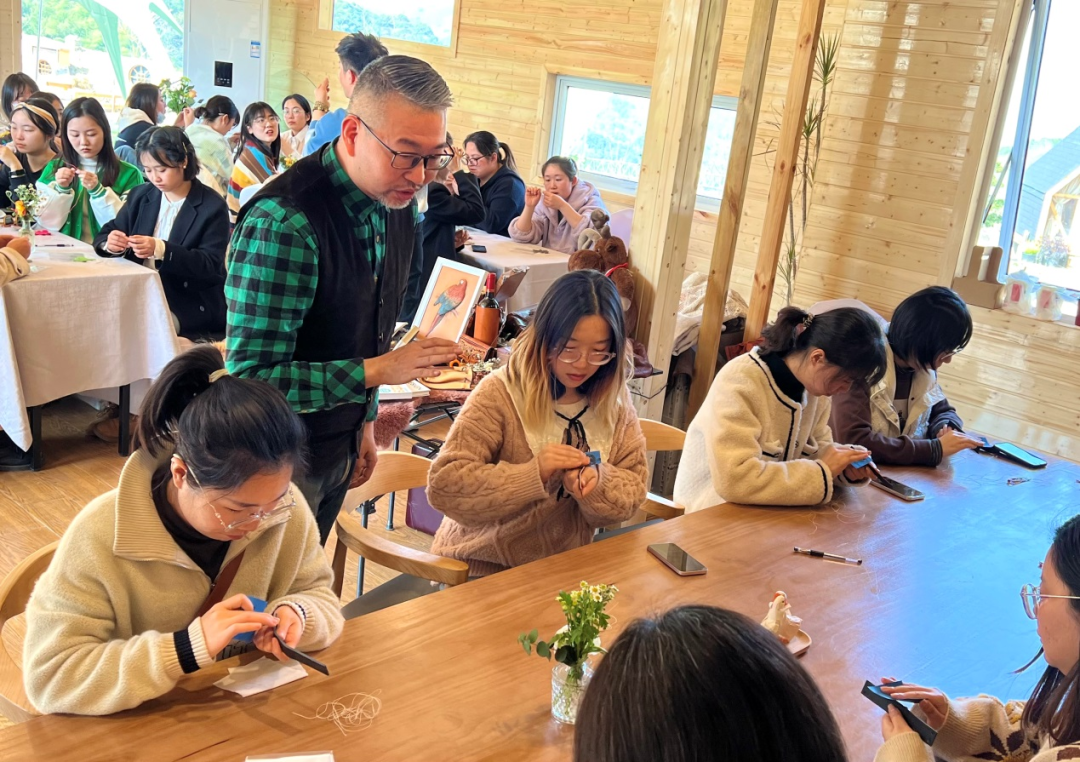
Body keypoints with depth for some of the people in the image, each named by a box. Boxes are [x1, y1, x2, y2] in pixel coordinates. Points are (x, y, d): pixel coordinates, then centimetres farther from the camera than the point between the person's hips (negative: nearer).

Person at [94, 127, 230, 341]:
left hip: (190, 309, -5)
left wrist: (161, 250, -27)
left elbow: (210, 265, -13)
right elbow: (103, 236, 13)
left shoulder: (213, 206, -5)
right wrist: (110, 244, -14)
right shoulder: (140, 195, 12)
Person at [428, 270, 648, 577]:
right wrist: (533, 473, -27)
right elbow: (443, 485, -18)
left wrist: (598, 482, -18)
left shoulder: (614, 401, 1)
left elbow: (634, 491, 3)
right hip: (485, 569, -3)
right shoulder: (499, 394, -13)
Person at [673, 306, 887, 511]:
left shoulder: (814, 381, -1)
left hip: (767, 509, 7)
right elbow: (735, 480, -30)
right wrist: (822, 473, -23)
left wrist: (845, 463, -7)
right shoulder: (740, 382, -23)